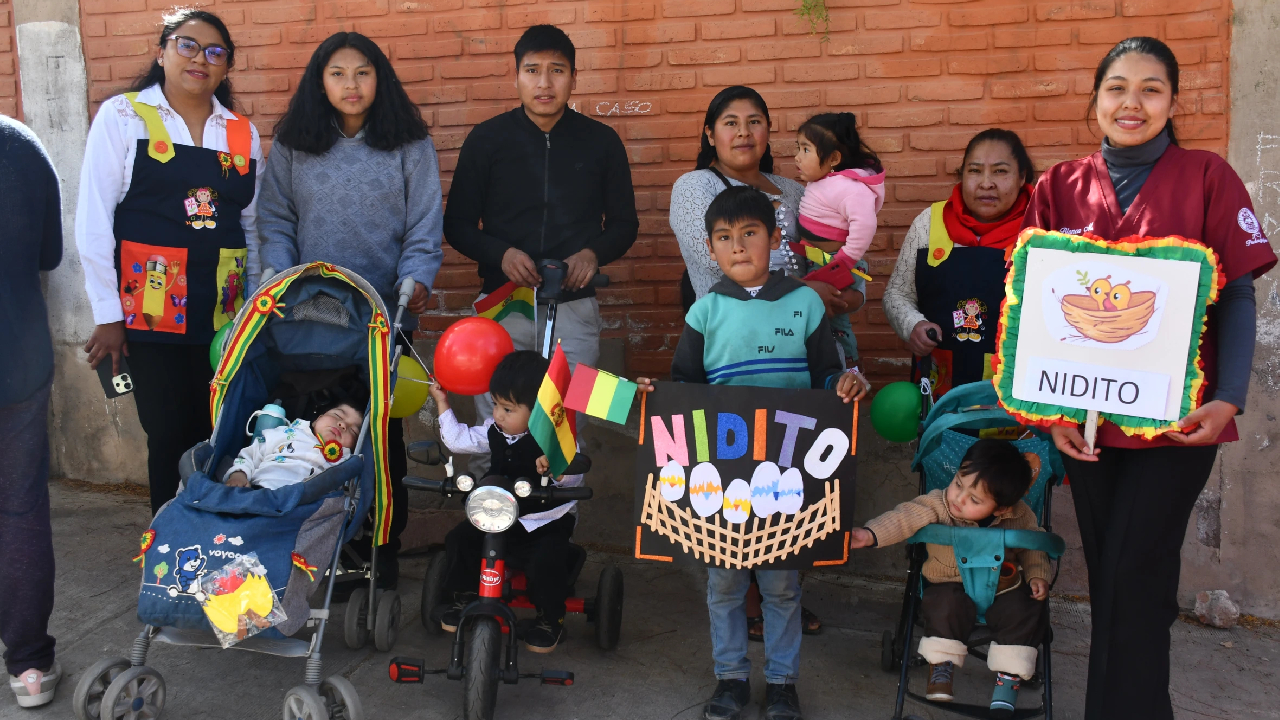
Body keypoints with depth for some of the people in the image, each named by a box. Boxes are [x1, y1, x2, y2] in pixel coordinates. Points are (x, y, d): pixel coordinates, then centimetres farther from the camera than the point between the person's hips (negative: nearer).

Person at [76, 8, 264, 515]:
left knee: (222, 436, 3)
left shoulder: (243, 133, 11)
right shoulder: (122, 117, 1)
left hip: (225, 314, 3)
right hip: (150, 313, -3)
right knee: (169, 435, 1)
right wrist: (108, 315, -6)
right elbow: (93, 220, -3)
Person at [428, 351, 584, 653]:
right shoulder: (494, 431, 1)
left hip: (548, 521, -6)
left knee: (548, 560, -28)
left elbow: (574, 479, -27)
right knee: (459, 539, -7)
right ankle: (460, 600, 14)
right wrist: (442, 402, 10)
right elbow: (458, 440, 10)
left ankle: (550, 619, -2)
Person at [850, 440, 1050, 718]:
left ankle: (1008, 675, -3)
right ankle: (941, 664, -8)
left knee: (1024, 609, -22)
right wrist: (870, 534, -49)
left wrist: (1037, 575, -5)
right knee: (944, 604, -31)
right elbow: (905, 517, -34)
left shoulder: (1019, 517, -9)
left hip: (1003, 590, 2)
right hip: (953, 587, -2)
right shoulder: (938, 505, -19)